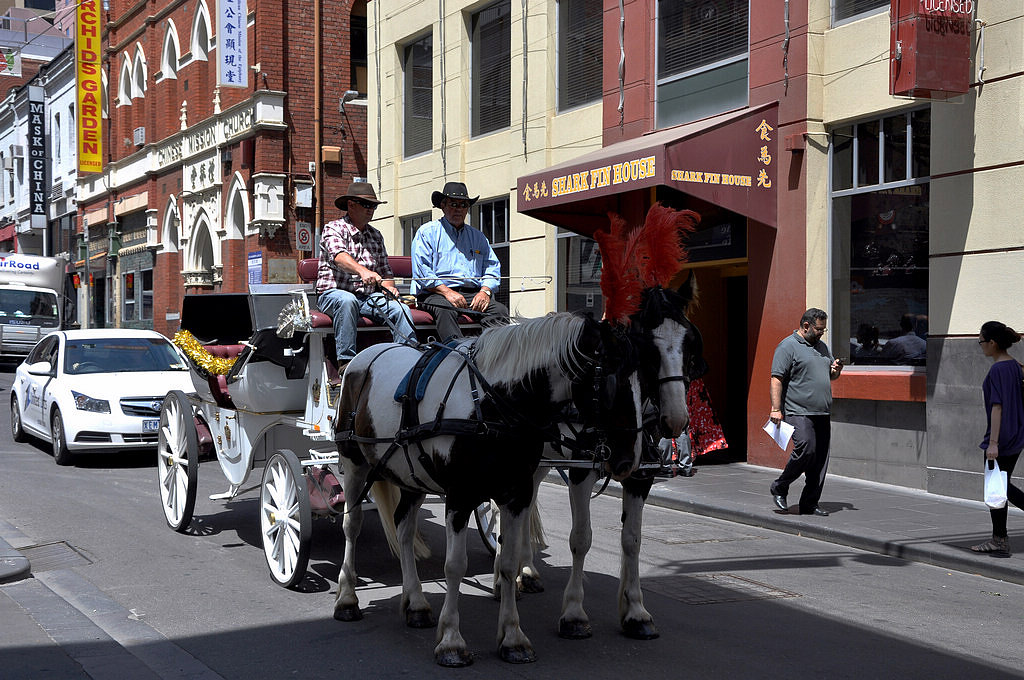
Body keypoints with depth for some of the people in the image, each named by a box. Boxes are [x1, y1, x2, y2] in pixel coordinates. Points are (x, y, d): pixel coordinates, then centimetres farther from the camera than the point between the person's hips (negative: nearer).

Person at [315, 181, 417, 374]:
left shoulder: (376, 236, 19)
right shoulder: (334, 228, -1)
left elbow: (385, 269, 19)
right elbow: (339, 256, -22)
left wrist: (389, 286, -6)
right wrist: (362, 270, -42)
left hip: (368, 297, 5)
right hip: (333, 293, -5)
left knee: (400, 309, -22)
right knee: (347, 301, -39)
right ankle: (346, 361, -38)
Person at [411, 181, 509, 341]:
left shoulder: (477, 236, 26)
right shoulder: (427, 232, 10)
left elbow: (492, 267, 19)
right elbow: (421, 271, -2)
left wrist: (485, 291, -3)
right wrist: (447, 292, -15)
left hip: (473, 294, 4)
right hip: (435, 293, -4)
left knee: (500, 310, -26)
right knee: (445, 310, -38)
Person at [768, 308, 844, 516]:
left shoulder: (821, 346, 20)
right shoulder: (788, 347, -5)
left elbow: (830, 375, 31)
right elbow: (777, 379, -11)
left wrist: (835, 370, 6)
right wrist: (776, 409, -19)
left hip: (822, 414, 8)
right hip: (799, 412, -8)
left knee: (820, 459, 3)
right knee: (805, 450, -19)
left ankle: (810, 504, 9)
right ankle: (779, 488, 3)